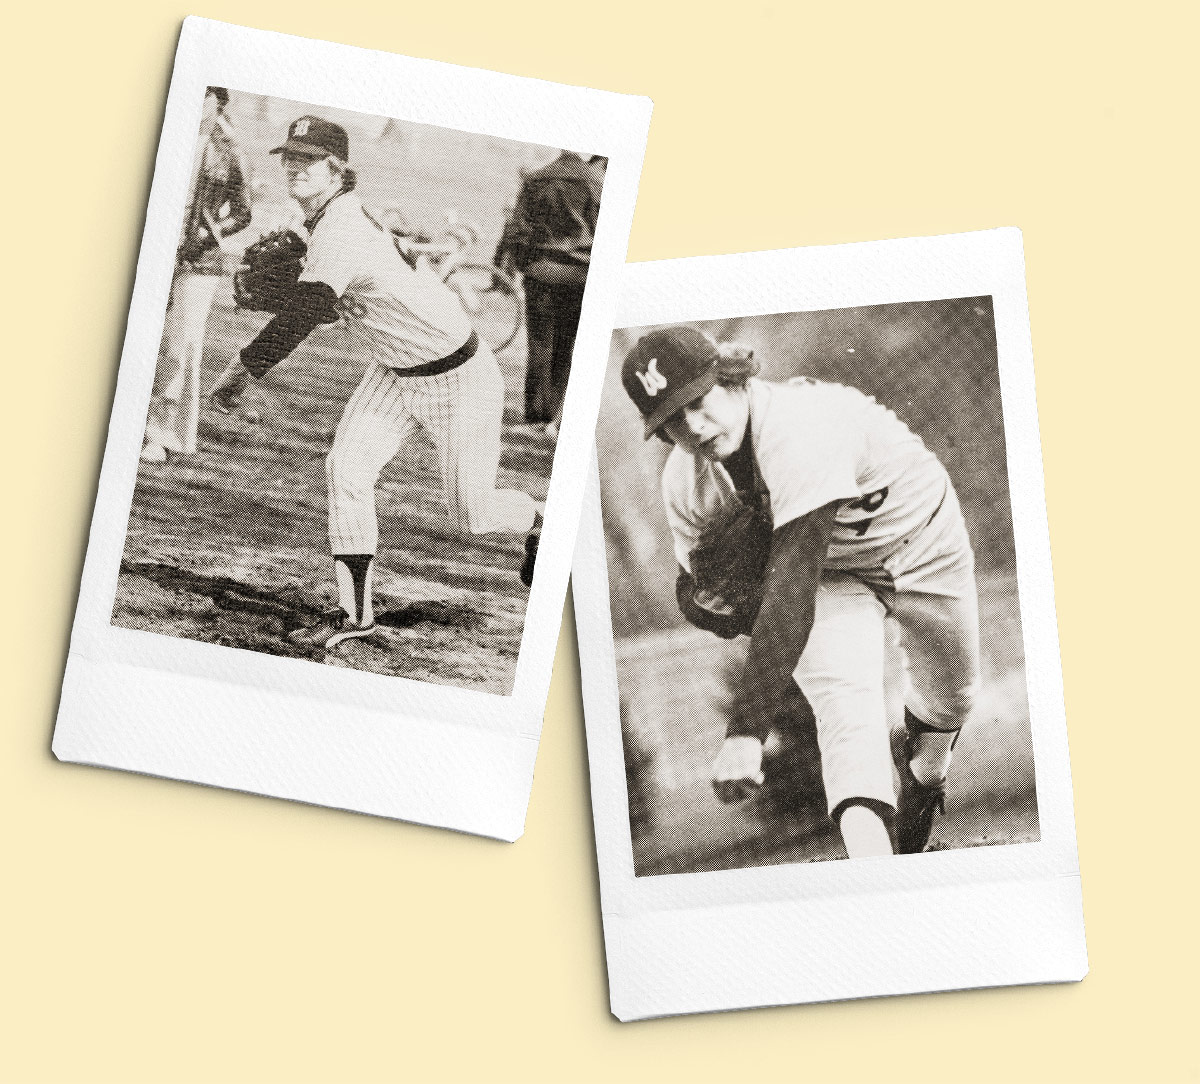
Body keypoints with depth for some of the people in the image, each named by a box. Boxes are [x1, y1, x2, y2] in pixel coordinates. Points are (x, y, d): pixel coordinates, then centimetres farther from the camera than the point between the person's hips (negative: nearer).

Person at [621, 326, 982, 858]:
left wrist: (745, 732, -57)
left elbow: (792, 586, -52)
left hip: (919, 542, -3)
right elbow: (693, 592, -4)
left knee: (948, 700, 17)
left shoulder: (801, 430, -45)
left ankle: (922, 776, 52)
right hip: (829, 572, 3)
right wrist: (706, 598, -32)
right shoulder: (684, 482, -21)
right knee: (842, 700, -25)